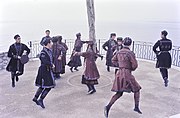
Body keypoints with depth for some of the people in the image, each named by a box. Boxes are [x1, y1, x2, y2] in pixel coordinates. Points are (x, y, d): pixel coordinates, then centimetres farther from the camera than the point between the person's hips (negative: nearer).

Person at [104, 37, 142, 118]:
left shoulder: (119, 52, 7)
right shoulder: (130, 53, -13)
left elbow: (113, 60, 21)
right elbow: (135, 65, -12)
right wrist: (131, 69, 9)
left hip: (119, 73, 7)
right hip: (127, 74, -6)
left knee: (119, 93, 13)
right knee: (136, 90, 15)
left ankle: (108, 107, 1)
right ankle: (136, 107, 18)